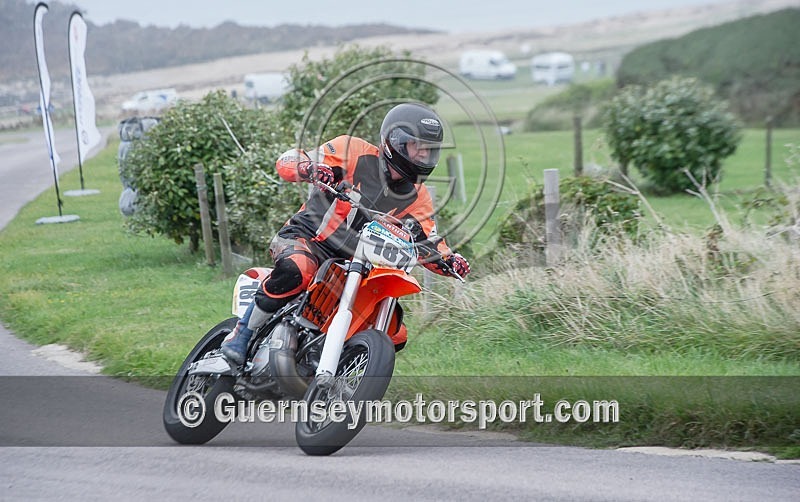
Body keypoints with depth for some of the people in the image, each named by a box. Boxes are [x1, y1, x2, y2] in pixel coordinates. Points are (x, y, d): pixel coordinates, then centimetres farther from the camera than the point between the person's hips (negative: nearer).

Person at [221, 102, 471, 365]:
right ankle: (241, 334, -24)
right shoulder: (355, 152, -7)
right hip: (306, 238, -5)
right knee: (295, 270, -41)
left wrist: (451, 260, -15)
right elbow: (287, 161, -11)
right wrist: (310, 168, -34)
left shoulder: (418, 199, 8)